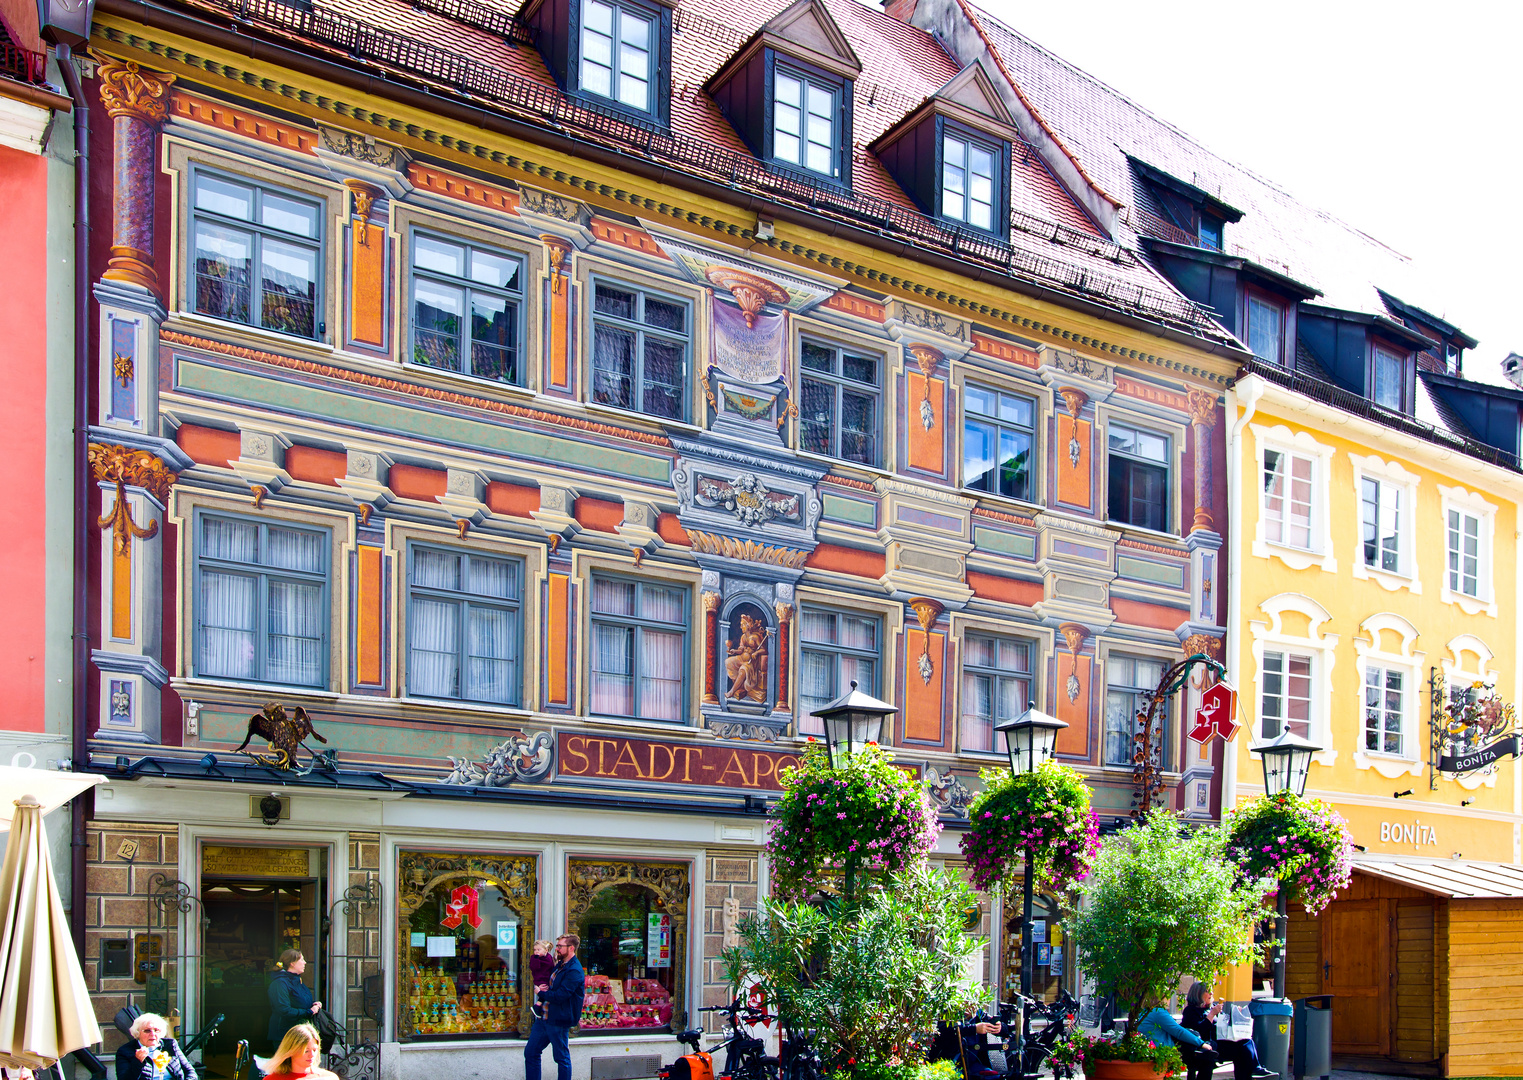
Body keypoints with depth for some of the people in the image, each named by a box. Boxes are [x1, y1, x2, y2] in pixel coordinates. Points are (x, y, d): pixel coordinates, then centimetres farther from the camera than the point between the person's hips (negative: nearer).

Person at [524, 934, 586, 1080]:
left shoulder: (574, 971, -18)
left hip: (558, 1021, -10)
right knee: (530, 1052, 11)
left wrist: (540, 993, -8)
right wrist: (544, 989, 3)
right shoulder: (560, 965, 12)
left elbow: (560, 996, -24)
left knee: (562, 1058, 2)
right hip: (544, 1017, 10)